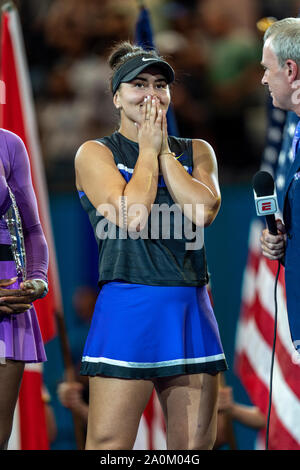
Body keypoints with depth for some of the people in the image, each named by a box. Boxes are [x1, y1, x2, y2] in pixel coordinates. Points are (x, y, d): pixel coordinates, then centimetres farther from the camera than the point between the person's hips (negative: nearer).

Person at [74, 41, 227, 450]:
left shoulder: (196, 152, 15)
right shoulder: (95, 153, 4)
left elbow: (204, 212, -5)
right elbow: (131, 216, -12)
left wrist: (165, 152, 0)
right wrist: (148, 150, -1)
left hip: (191, 311, 4)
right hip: (127, 308, -4)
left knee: (194, 445, 4)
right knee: (108, 446, -8)